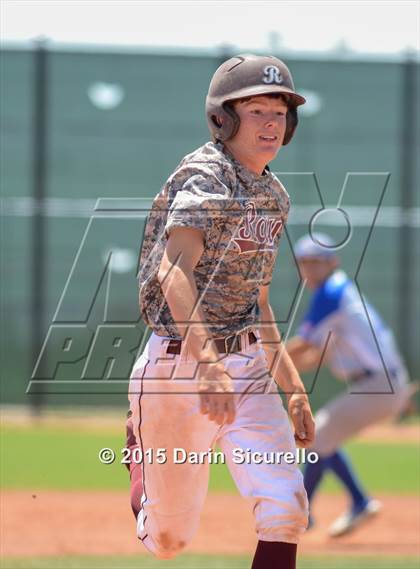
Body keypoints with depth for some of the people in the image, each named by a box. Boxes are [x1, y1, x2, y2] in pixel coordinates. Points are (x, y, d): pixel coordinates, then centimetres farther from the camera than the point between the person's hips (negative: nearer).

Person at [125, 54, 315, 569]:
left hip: (248, 366, 6)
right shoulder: (204, 178, -15)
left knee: (284, 513, -15)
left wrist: (294, 389, 19)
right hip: (179, 365, -6)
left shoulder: (274, 196, 11)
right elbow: (175, 273, -32)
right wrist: (207, 365, -46)